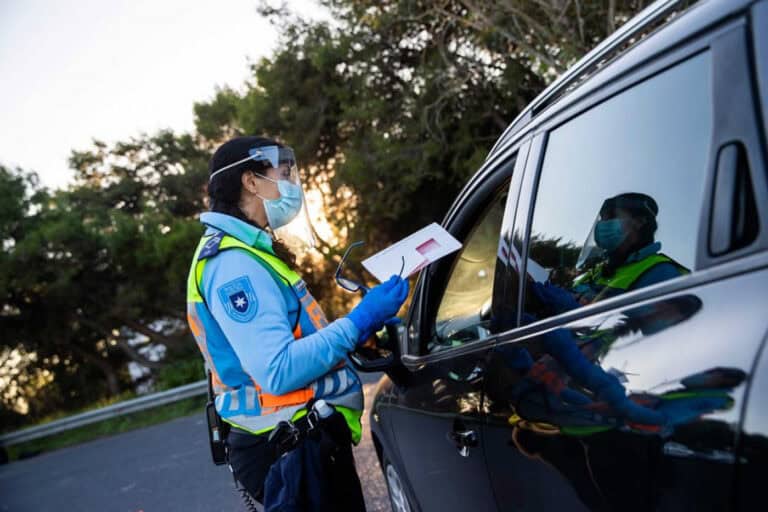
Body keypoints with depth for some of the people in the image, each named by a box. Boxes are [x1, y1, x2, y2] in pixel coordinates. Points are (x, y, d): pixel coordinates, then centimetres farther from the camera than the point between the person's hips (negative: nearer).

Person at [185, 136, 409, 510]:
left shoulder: (248, 255, 15)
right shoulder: (233, 263, -19)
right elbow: (279, 371, -28)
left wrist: (359, 325, 8)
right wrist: (358, 322, -22)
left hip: (306, 439, 10)